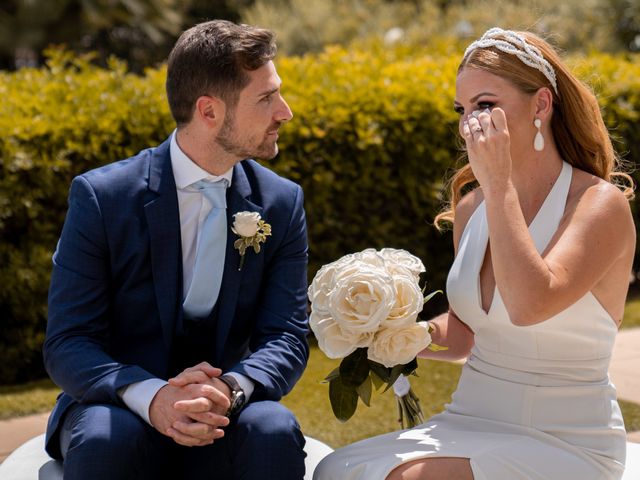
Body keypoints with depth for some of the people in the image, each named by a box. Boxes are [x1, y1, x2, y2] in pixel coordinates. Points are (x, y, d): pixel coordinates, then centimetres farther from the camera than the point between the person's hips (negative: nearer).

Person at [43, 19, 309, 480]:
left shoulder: (282, 203, -1)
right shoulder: (101, 197, -10)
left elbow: (286, 337, -5)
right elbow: (67, 343, -12)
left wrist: (231, 389, -28)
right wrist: (150, 396, -32)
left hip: (225, 416, 2)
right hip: (118, 407, -1)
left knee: (275, 430, -31)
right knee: (104, 438, -35)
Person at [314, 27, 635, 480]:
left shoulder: (601, 204, -13)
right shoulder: (472, 207, 7)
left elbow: (529, 305, -30)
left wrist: (498, 183, -24)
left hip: (564, 443, -6)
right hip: (471, 422, 6)